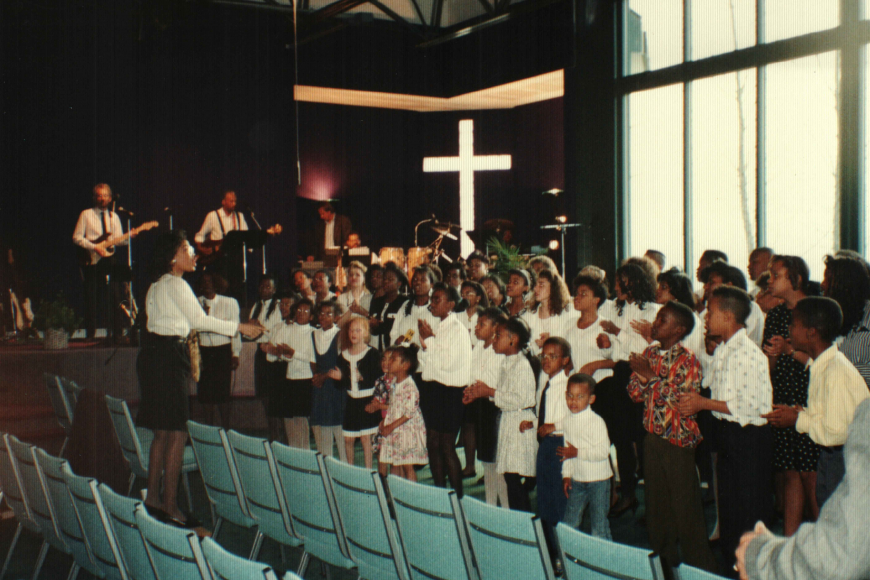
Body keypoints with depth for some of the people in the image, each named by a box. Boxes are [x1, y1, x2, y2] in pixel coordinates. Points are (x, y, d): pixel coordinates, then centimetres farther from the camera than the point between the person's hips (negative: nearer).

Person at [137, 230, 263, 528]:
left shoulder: (157, 286, 17)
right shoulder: (176, 285, -11)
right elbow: (199, 320, -14)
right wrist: (239, 327, -9)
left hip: (154, 355, 10)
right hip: (167, 357, -10)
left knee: (163, 431, 14)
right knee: (177, 432, -6)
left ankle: (153, 495, 20)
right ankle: (170, 505, -3)